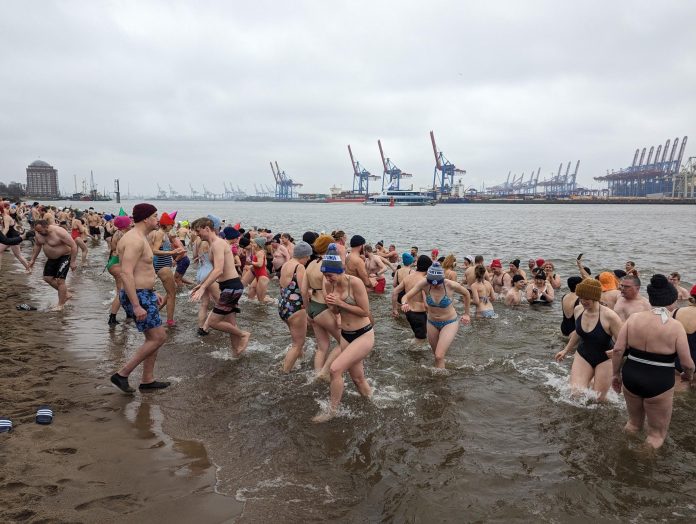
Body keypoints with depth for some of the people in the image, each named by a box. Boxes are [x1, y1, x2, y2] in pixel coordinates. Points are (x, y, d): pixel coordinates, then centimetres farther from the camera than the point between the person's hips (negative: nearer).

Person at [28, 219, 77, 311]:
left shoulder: (59, 232, -28)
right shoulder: (39, 233, -6)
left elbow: (73, 246, -25)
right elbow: (37, 245, 14)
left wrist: (73, 261, -26)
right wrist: (32, 259, 12)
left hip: (64, 257, -8)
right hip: (51, 259, 8)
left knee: (60, 280, -10)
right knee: (47, 278, 6)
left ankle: (60, 305, -1)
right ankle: (66, 294, 22)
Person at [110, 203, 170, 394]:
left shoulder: (140, 238, 14)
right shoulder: (135, 240, -20)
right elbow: (126, 274, -27)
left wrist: (152, 293, 25)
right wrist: (136, 306, -29)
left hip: (144, 294, 11)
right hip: (138, 297, -11)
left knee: (154, 337, 15)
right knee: (158, 337, -7)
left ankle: (147, 380, 24)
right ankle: (122, 374, 2)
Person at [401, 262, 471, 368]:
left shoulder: (450, 285, -26)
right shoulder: (424, 284, -22)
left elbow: (466, 294, -5)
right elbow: (406, 296, -22)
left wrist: (466, 314, 2)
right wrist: (405, 303, -46)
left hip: (449, 323, -3)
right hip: (432, 323, 3)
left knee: (439, 356, -16)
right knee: (437, 355, 20)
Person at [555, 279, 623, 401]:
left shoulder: (609, 316, -25)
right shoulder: (578, 310, -7)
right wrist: (566, 350, 19)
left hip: (604, 360, -4)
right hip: (583, 356, 4)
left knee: (598, 399, 3)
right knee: (576, 393, -8)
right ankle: (588, 382, 25)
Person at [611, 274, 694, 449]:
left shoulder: (634, 317, -5)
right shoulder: (675, 326, -13)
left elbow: (618, 350, -5)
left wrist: (616, 374, 9)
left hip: (630, 377, 4)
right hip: (659, 383, -4)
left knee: (633, 421, 27)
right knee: (657, 431, 17)